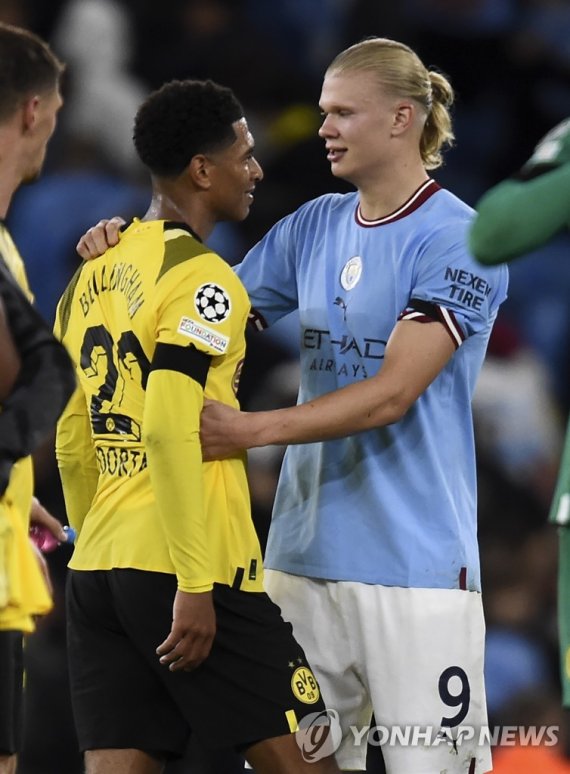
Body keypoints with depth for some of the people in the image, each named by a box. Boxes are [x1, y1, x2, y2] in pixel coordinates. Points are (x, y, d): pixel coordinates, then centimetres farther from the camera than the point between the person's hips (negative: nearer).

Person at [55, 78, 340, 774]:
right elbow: (170, 429, -20)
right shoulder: (202, 279, -10)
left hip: (97, 569, 8)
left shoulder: (91, 278, 15)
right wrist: (196, 584, -20)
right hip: (184, 568, -8)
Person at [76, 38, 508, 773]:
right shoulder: (313, 226, 12)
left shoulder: (460, 240, -8)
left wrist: (249, 429, -24)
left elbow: (392, 392, -17)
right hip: (305, 550, 6)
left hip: (414, 561, -6)